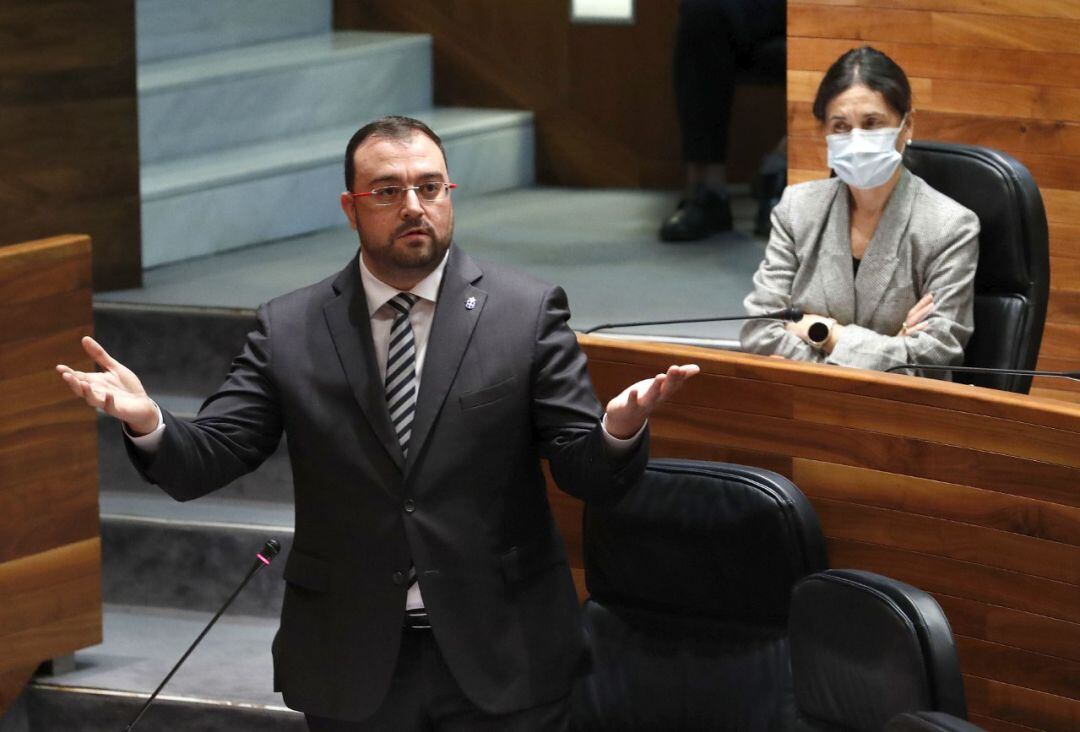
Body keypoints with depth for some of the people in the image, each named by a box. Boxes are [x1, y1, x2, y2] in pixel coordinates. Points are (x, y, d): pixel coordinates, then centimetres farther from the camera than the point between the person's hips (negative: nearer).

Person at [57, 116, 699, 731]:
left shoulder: (528, 312, -2)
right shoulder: (289, 330, 2)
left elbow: (590, 475, -6)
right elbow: (202, 464, -2)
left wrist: (620, 429, -30)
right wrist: (146, 421, -24)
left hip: (500, 665, -1)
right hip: (351, 674, 1)